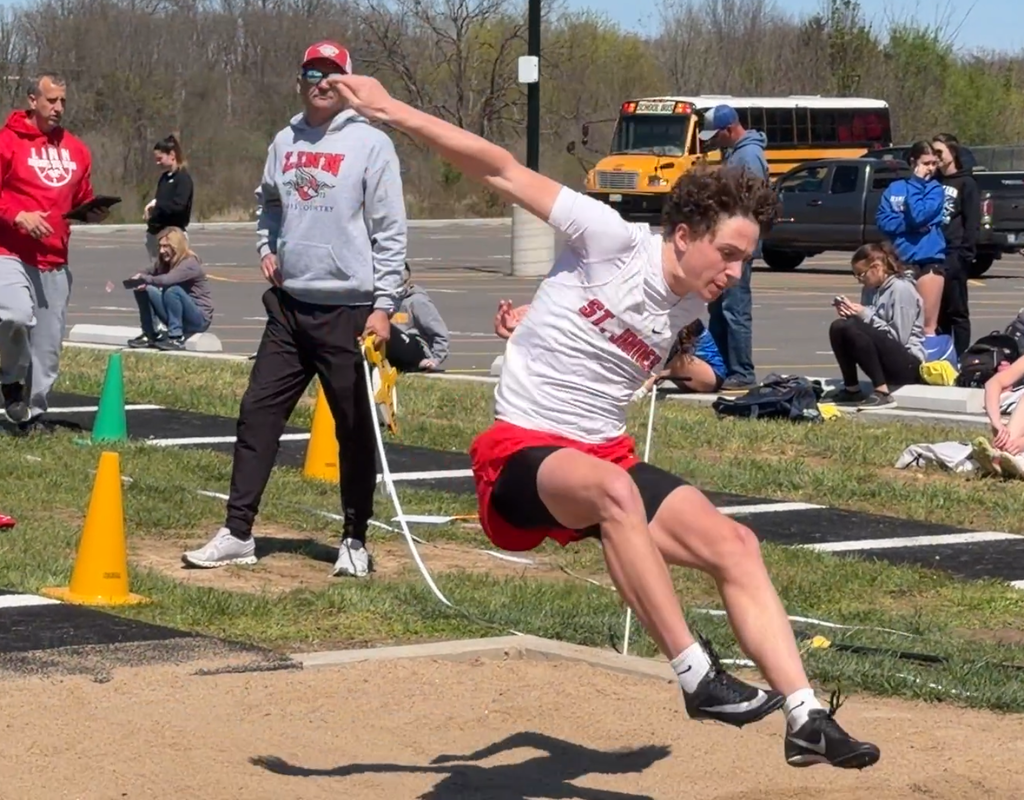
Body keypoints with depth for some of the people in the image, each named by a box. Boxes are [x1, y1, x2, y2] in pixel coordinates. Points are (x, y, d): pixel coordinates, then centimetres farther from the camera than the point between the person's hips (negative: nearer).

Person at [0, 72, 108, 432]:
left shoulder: (76, 149, 12)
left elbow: (82, 199, 22)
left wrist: (93, 213, 2)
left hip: (55, 261, 6)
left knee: (48, 343, 7)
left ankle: (33, 411, 21)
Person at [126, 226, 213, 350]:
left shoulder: (190, 264, -19)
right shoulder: (165, 263, 6)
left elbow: (166, 280, -35)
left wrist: (144, 278, -24)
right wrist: (139, 277, -22)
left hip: (200, 318, -7)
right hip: (178, 317, 7)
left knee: (173, 290, -33)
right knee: (144, 290, -6)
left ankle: (176, 338, -27)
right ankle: (150, 335, -2)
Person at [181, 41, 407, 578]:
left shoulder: (370, 143, -6)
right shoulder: (285, 143, 11)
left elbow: (390, 231, -8)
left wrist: (383, 305, -13)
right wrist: (267, 248, 10)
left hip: (348, 309, -5)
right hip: (289, 304, 5)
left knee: (355, 427, 3)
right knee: (258, 411, 3)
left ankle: (355, 541, 13)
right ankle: (237, 533, 7)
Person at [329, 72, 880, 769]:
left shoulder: (690, 310, 9)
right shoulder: (614, 242, -11)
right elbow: (503, 171, -13)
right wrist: (392, 112, -17)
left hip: (608, 458, 7)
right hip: (521, 455, -7)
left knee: (734, 544, -9)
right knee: (613, 488, -40)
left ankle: (806, 718, -8)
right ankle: (698, 677, -38)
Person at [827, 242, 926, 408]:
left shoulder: (901, 289, -13)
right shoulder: (871, 289, 11)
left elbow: (899, 337, -18)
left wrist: (866, 316, -18)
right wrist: (851, 314, -5)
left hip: (908, 364, -8)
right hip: (885, 362, 8)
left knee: (852, 329, -28)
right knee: (838, 327, -9)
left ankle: (882, 392, -26)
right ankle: (852, 389, -3)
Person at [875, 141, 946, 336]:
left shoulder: (935, 189, 2)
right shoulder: (894, 188, 10)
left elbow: (919, 215, -14)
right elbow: (883, 221, 1)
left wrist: (915, 183, -5)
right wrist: (913, 223, -11)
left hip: (929, 259, -3)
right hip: (900, 259, 3)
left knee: (928, 325, -3)